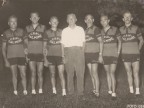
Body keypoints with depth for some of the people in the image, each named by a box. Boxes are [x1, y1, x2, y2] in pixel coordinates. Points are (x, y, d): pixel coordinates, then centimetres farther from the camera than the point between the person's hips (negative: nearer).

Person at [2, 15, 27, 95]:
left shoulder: (21, 31, 0)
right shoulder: (6, 33, 1)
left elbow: (26, 44, 7)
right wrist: (6, 60, 0)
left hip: (21, 56, 0)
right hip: (11, 57, 0)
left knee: (23, 75, 3)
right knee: (14, 75, 5)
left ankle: (25, 90, 19)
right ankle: (15, 90, 20)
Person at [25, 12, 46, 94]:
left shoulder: (43, 27, 3)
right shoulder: (27, 28, 7)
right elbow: (26, 42, 11)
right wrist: (26, 54, 5)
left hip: (40, 53, -1)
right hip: (31, 53, 1)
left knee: (40, 73, 3)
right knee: (33, 73, 5)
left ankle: (40, 90, 15)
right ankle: (33, 90, 14)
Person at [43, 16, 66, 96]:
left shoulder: (61, 32, 7)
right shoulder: (47, 32, 5)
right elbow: (44, 46, 8)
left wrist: (64, 55, 6)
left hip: (60, 55, 0)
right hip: (51, 56, 0)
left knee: (61, 75, -6)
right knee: (52, 74, 7)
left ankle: (64, 92, -3)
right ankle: (54, 91, 17)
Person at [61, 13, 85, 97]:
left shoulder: (80, 29, 12)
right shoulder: (65, 31, 13)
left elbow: (83, 42, 12)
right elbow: (63, 44, 10)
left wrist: (82, 52, 0)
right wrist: (64, 56, 0)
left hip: (79, 51, -1)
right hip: (68, 51, 1)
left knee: (80, 72, -6)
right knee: (69, 73, 0)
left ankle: (80, 92, -2)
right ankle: (70, 92, 8)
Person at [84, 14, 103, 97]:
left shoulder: (96, 29, -5)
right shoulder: (85, 30, 14)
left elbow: (101, 42, -7)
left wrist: (100, 55, -12)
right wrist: (83, 54, 13)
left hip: (94, 53, -6)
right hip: (87, 54, 6)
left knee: (95, 73, -7)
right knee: (91, 74, 8)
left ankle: (97, 92, -2)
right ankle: (94, 90, 16)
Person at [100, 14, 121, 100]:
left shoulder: (115, 30, -3)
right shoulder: (101, 31, 7)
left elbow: (119, 41, 5)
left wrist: (118, 52, -3)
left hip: (113, 54, -4)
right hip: (105, 55, 4)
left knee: (112, 73, -11)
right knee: (108, 73, 9)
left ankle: (114, 93, -6)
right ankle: (109, 90, 18)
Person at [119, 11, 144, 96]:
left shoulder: (136, 28, -3)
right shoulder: (121, 29, 4)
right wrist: (121, 50, 6)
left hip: (135, 54, -2)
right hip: (125, 55, 2)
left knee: (136, 74, -2)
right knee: (129, 73, 9)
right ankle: (131, 91, 17)